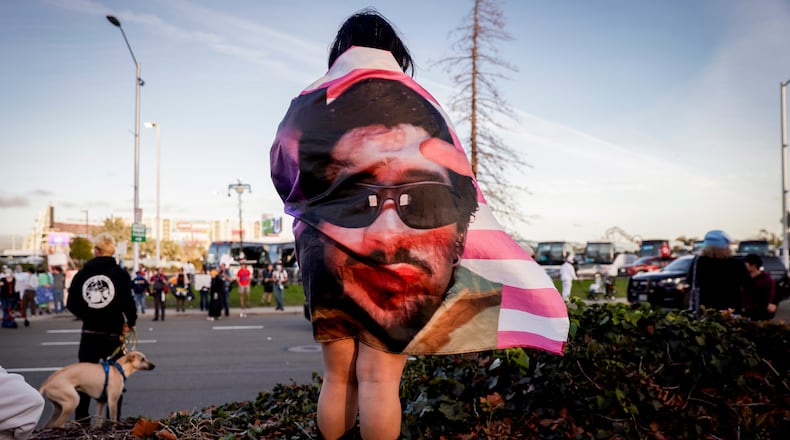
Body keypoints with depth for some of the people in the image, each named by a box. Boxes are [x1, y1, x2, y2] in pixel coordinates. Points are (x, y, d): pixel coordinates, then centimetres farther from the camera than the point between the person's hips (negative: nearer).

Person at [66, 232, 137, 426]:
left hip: (89, 333, 3)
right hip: (113, 334, -2)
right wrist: (130, 322, -2)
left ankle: (81, 418, 20)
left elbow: (71, 304, 0)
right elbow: (128, 301, -19)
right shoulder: (120, 273, -10)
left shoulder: (82, 273, 0)